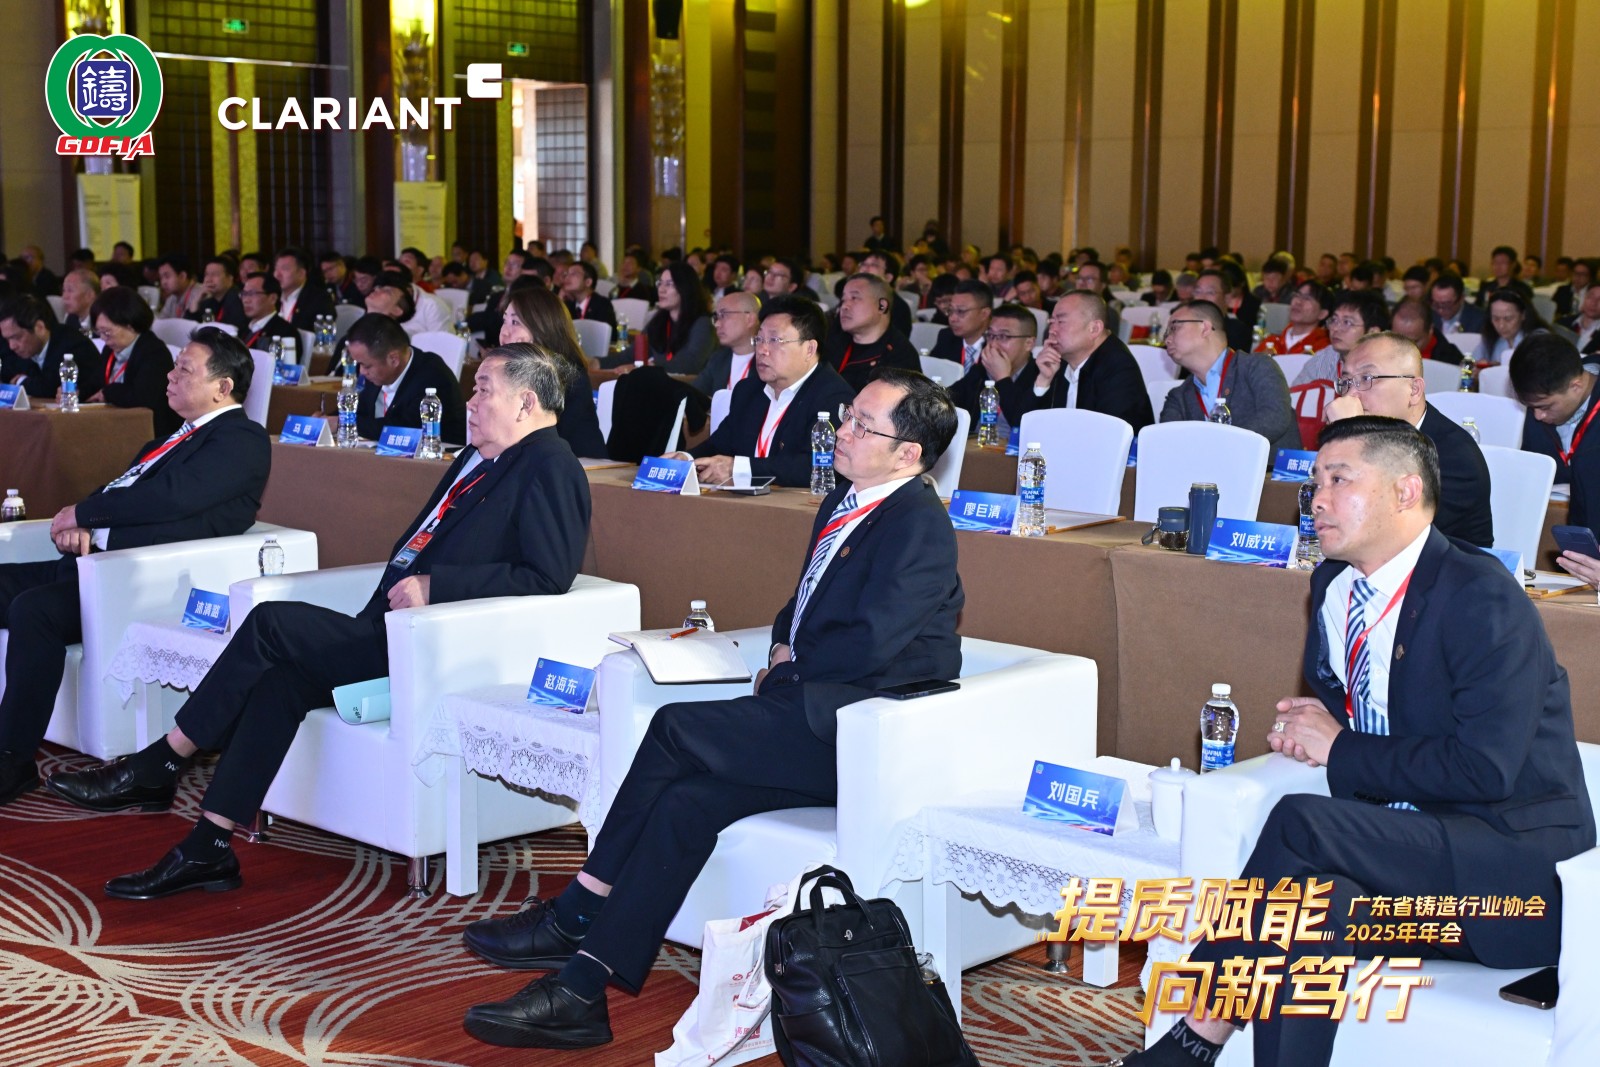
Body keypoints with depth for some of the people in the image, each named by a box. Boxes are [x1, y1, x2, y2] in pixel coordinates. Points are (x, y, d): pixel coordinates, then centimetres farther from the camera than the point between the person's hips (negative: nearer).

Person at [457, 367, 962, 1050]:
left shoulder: (918, 522, -11)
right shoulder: (840, 505, 18)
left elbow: (871, 641, -21)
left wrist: (789, 672, -7)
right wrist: (782, 648, 7)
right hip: (816, 724, 9)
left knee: (674, 727, -20)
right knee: (685, 801, -15)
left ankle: (573, 917, -12)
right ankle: (581, 986, -17)